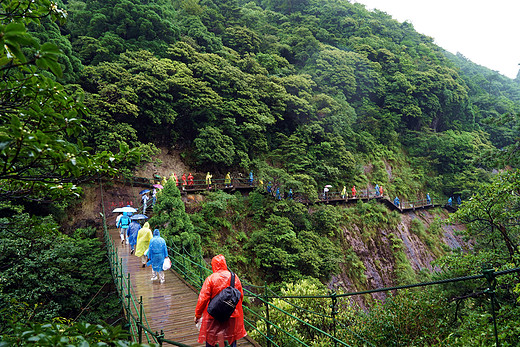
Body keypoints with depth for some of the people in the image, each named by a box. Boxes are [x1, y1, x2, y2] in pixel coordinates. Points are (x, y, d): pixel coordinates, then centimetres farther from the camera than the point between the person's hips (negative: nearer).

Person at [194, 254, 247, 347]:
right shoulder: (234, 277, -5)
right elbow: (241, 296, 5)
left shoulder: (210, 279, -15)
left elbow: (203, 299, -12)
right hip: (232, 317, 3)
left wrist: (198, 314, 1)